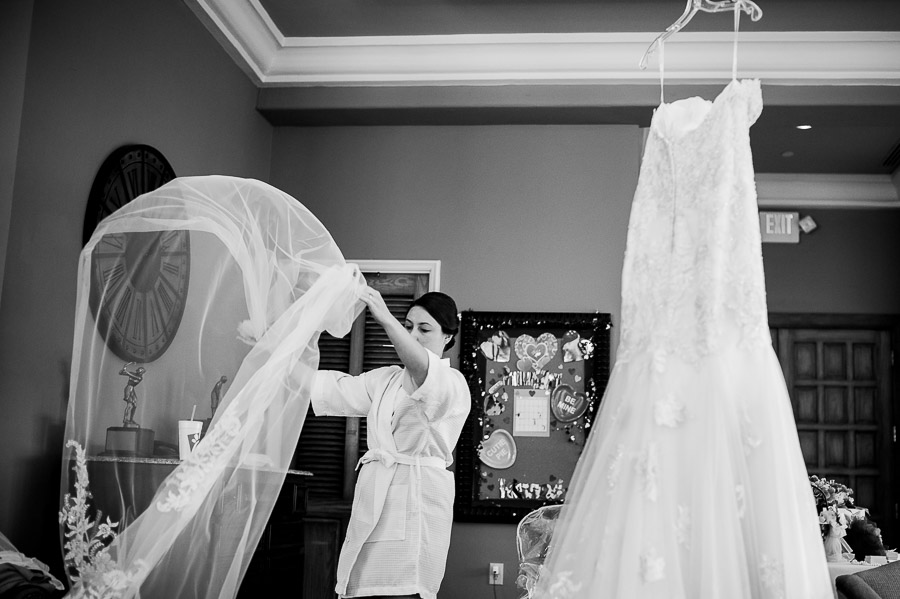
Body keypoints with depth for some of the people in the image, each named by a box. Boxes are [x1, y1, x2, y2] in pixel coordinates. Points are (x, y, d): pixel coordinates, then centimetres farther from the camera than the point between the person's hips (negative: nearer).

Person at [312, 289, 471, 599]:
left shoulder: (452, 384, 0)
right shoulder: (385, 380, 23)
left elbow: (423, 370, -21)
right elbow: (339, 389, 15)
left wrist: (385, 319, -36)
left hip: (417, 500, -5)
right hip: (375, 500, 6)